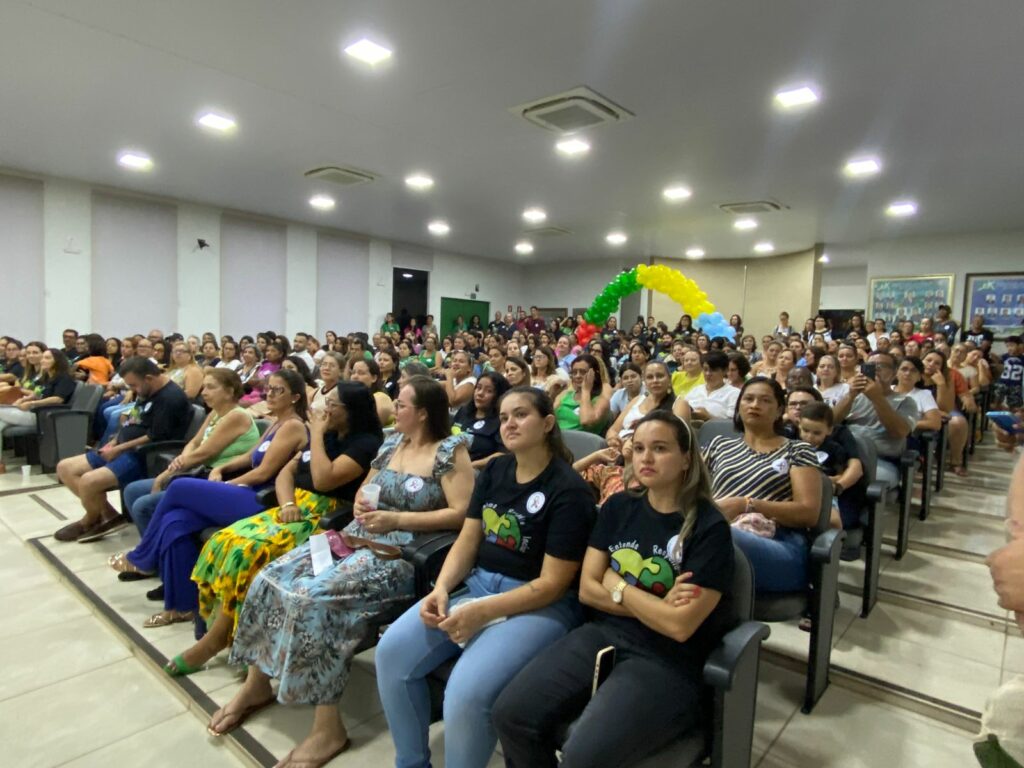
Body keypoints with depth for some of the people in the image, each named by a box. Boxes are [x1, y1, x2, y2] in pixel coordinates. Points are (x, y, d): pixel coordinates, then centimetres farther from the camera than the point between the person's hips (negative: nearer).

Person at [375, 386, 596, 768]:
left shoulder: (569, 490, -14)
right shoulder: (494, 471, 7)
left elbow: (552, 584, -15)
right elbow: (467, 541, 7)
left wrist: (482, 612, -22)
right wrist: (442, 588, -11)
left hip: (540, 604, -6)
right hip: (477, 584, 7)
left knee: (466, 692, -28)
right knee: (391, 652, -8)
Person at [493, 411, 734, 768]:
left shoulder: (709, 527, -9)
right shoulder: (618, 507, 6)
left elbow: (679, 625, -16)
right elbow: (587, 590, 3)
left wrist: (616, 585, -5)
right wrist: (655, 607, -10)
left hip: (667, 661, -5)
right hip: (603, 635, 5)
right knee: (510, 715, -12)